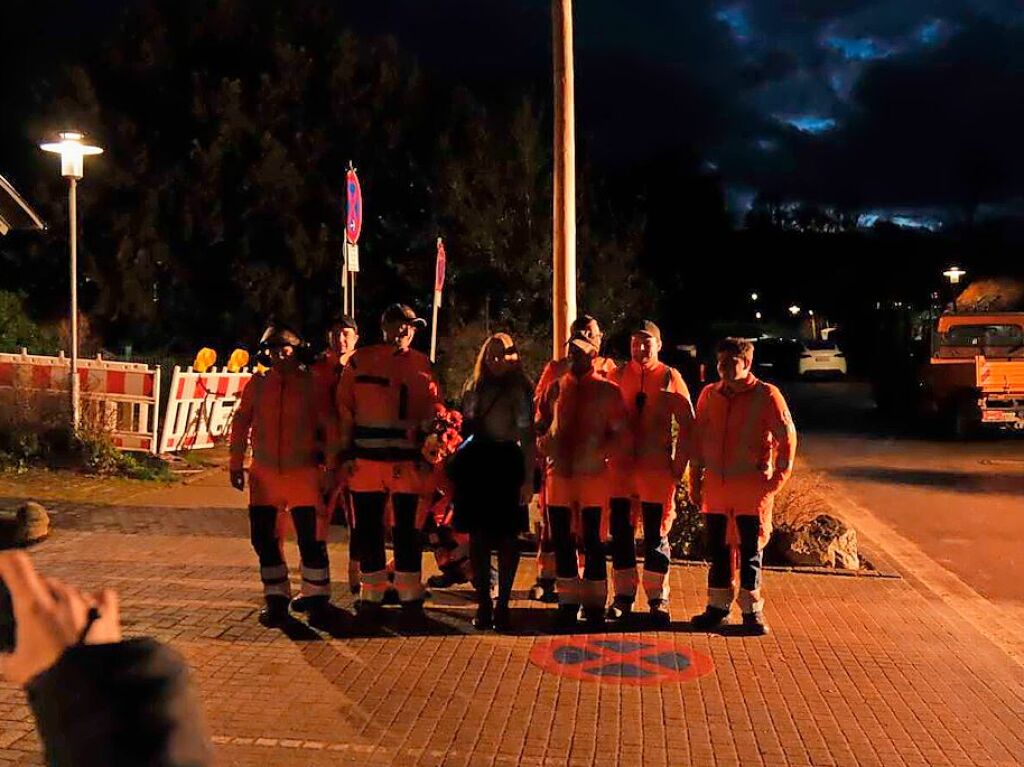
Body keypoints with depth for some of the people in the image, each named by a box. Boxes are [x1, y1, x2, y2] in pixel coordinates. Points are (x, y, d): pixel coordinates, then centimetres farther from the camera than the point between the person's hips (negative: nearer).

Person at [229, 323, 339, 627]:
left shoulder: (313, 384, -3)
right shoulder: (257, 383, 5)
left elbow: (330, 428, -2)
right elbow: (241, 422, 10)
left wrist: (331, 467, -4)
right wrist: (236, 464, 7)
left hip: (303, 473, -3)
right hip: (264, 474, 3)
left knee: (311, 538, 0)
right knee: (264, 538, 6)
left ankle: (316, 596, 18)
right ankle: (276, 598, 21)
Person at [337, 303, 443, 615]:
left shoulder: (422, 365, 7)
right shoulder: (360, 361, 6)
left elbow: (433, 408, 7)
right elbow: (345, 409, 5)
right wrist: (347, 452, 1)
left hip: (408, 461, 0)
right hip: (366, 459, 0)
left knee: (407, 531, 6)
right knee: (368, 530, 8)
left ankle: (411, 596, 18)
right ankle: (371, 595, 22)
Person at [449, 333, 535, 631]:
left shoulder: (520, 389, -1)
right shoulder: (474, 387, 12)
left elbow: (528, 436, -6)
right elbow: (466, 428, 12)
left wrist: (529, 479, -13)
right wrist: (458, 469, 4)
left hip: (507, 465, -3)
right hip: (476, 466, 4)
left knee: (507, 537, 2)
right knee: (478, 536, 6)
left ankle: (502, 604, 12)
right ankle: (483, 603, 16)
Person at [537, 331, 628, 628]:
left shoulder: (608, 391, 1)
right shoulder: (554, 389, 10)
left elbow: (621, 436, 0)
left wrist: (596, 453, -14)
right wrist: (548, 448, -4)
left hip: (593, 475, -3)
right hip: (559, 473, 3)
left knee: (592, 542, 3)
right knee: (562, 542, 7)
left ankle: (594, 604, 17)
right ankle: (568, 603, 19)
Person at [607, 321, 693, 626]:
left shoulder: (670, 378, 0)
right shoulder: (617, 375, 7)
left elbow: (687, 424, 1)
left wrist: (678, 464, -3)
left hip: (657, 470, -2)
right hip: (621, 468, 3)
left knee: (656, 535, 5)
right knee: (621, 533, 8)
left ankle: (658, 599, 15)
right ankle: (623, 595, 20)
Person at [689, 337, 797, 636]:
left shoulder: (766, 395, -6)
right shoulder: (709, 394, 6)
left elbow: (787, 436, -2)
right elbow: (698, 438, 12)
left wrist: (778, 477, -5)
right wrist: (695, 481, 10)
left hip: (752, 487, -4)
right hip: (715, 486, 4)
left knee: (750, 550, 3)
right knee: (717, 548, 11)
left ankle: (752, 610, 14)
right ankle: (718, 606, 23)